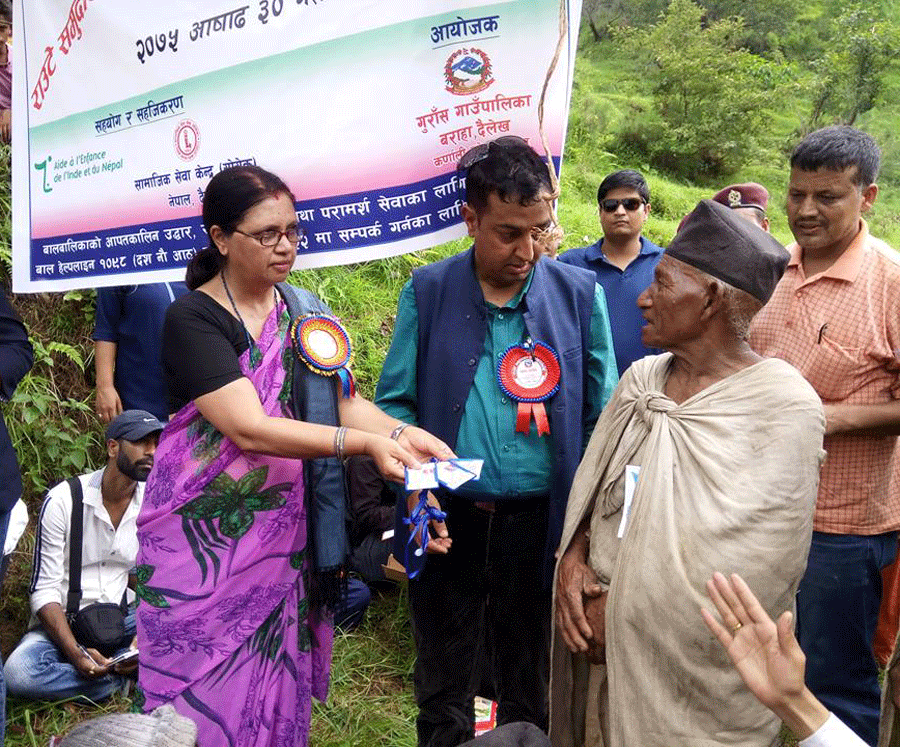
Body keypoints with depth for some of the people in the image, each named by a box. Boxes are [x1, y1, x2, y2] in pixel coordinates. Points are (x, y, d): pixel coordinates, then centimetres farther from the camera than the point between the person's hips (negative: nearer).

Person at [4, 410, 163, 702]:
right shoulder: (63, 500, -13)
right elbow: (44, 590, -13)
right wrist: (75, 652, -27)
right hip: (62, 624, -2)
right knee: (18, 672, -33)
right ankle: (117, 679, -16)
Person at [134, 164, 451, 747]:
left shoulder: (303, 312, 8)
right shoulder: (192, 319, -11)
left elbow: (343, 402, 4)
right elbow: (250, 429, -22)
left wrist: (401, 433, -16)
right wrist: (363, 442, -28)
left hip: (282, 534, 5)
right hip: (207, 534, -4)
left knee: (277, 682, 11)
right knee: (208, 690, 4)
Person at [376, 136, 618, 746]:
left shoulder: (580, 294, -3)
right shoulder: (427, 292, -2)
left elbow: (600, 418, 1)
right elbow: (397, 402, 2)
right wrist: (416, 483, -13)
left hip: (541, 521, 0)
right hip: (447, 519, 0)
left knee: (530, 685, 19)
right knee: (443, 688, 18)